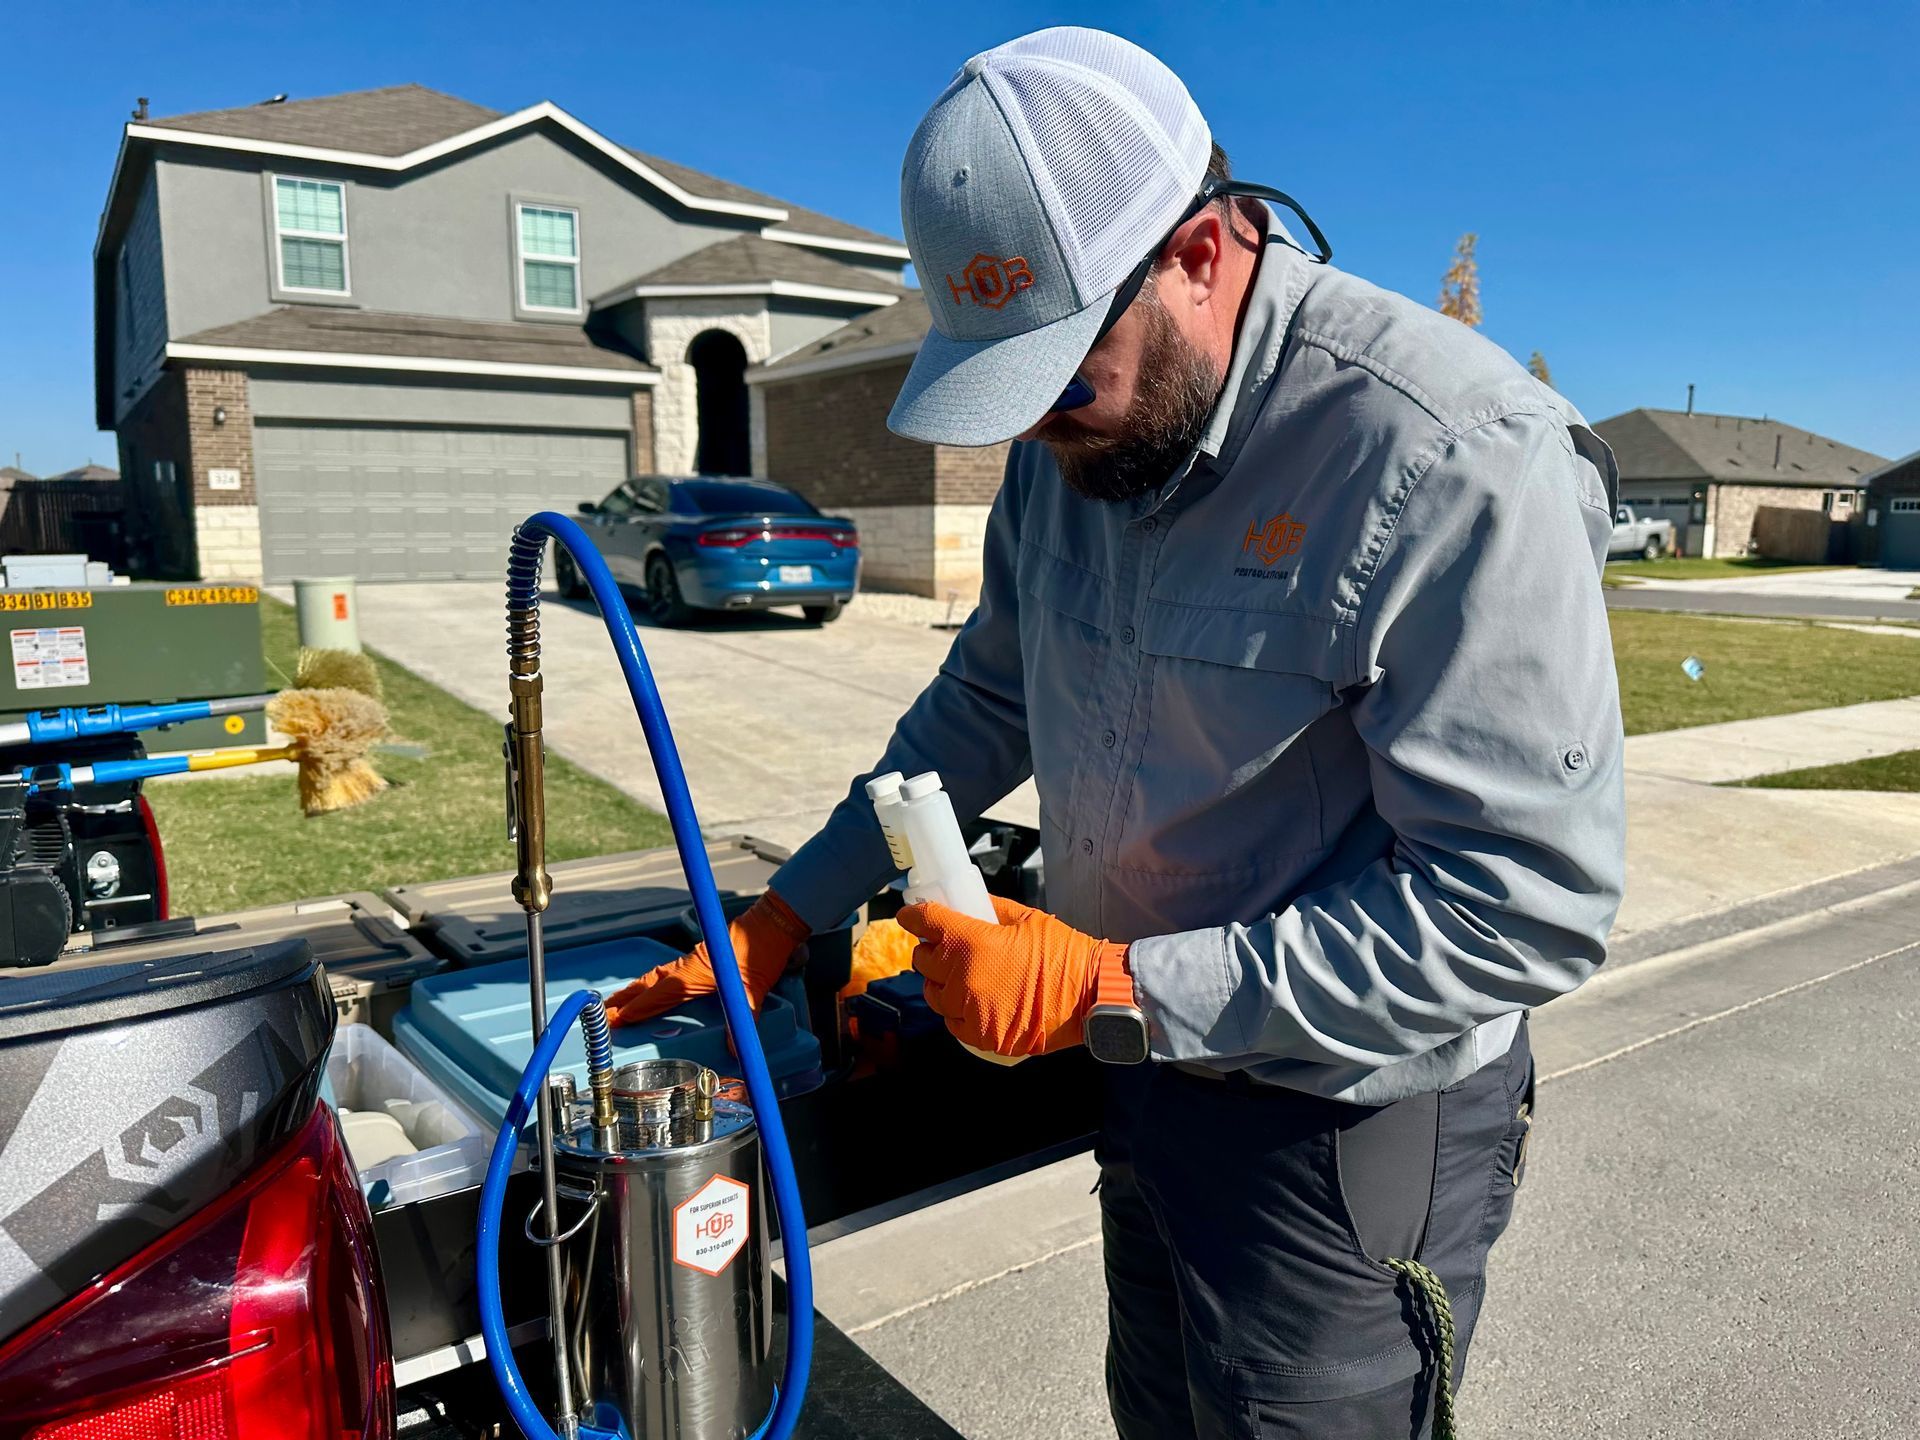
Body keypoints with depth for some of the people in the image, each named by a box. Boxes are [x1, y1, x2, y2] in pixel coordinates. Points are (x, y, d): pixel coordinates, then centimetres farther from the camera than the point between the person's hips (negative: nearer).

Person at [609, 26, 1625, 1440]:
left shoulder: (1450, 460, -27)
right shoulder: (1079, 435, -1)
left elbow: (1529, 904, -27)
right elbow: (989, 704, 10)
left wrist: (1110, 987, -28)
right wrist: (784, 918, 6)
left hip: (1349, 1127, -7)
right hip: (1149, 1070, 7)